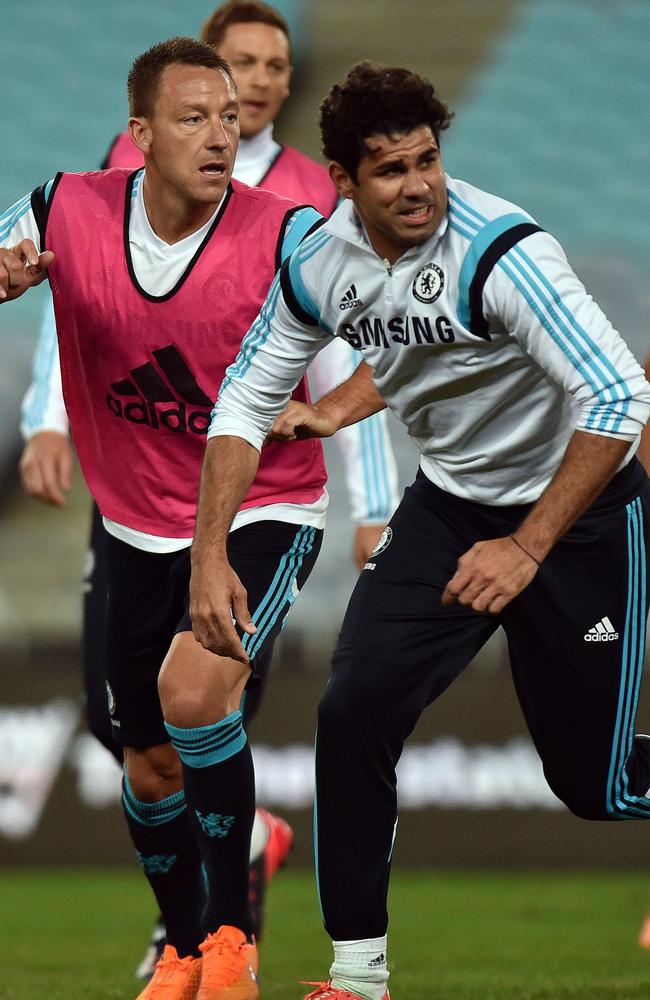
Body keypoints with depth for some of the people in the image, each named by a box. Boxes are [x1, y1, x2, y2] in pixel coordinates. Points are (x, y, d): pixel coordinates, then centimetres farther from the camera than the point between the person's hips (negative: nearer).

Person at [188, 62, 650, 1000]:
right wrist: (211, 555, -7)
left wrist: (529, 547, -31)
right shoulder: (322, 264, -10)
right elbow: (245, 402, 3)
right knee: (354, 714, -12)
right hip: (448, 502, 5)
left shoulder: (500, 251, -29)